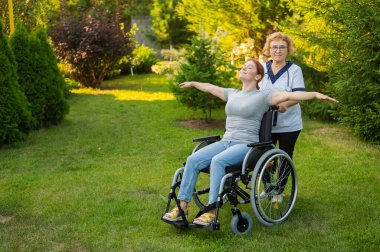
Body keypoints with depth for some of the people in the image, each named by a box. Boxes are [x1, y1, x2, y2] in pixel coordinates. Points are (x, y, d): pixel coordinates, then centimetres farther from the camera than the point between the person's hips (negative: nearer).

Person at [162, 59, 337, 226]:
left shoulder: (263, 96, 1)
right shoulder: (232, 94, 20)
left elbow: (289, 95, -12)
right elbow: (210, 88, 36)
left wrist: (316, 94, -25)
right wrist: (193, 84, 51)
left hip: (247, 145, -6)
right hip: (225, 142, 6)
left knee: (217, 161, -35)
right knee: (193, 160, -18)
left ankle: (212, 212, -31)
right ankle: (182, 207, -15)